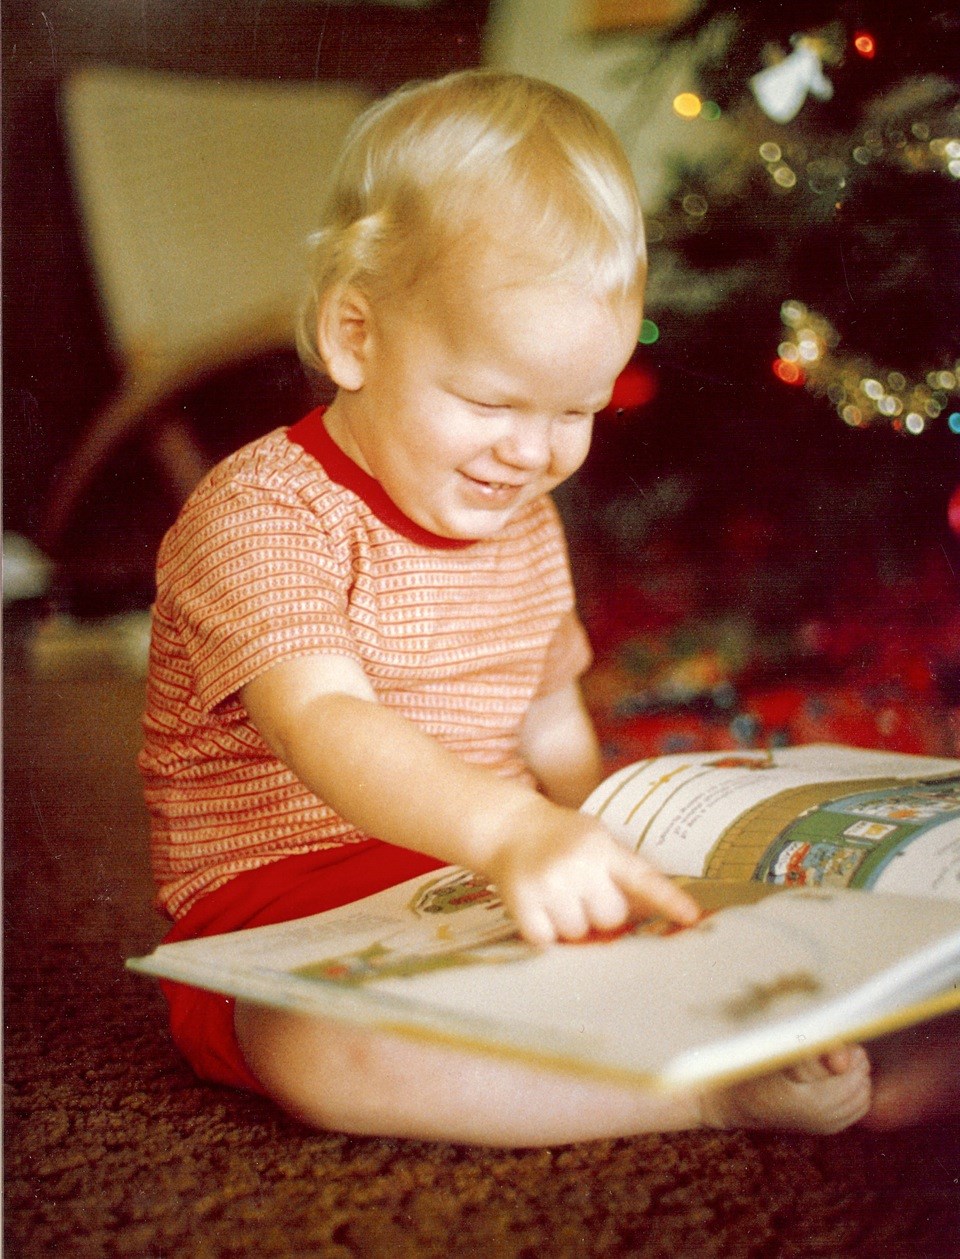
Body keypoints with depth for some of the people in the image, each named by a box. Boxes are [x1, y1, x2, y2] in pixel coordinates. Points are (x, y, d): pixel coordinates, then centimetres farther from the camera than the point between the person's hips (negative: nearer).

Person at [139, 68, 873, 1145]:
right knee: (319, 1042, -39)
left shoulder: (523, 524, 11)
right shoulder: (260, 515, -16)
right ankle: (724, 1092, -39)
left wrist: (600, 848, 5)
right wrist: (508, 830, -49)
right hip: (287, 913, -7)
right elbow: (324, 726, -34)